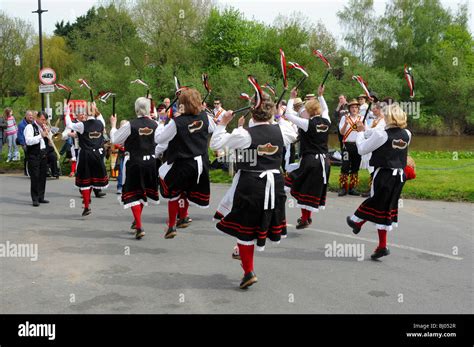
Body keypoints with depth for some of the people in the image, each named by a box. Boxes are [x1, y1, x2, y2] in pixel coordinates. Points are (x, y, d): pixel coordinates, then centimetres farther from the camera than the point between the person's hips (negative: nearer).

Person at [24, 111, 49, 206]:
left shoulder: (43, 127, 15)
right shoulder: (30, 127, -8)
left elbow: (48, 141, 17)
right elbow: (28, 141, -21)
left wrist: (47, 133, -1)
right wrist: (41, 136, -21)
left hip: (43, 154, 7)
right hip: (33, 155, -7)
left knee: (42, 177, 10)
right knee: (35, 177, -6)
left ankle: (41, 197, 19)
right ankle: (35, 199, -1)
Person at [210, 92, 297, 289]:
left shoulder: (244, 134, -14)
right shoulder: (280, 131, -1)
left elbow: (215, 144, -7)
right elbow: (293, 135, 24)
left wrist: (223, 122, 0)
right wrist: (281, 118, 33)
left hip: (250, 184, -5)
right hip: (275, 182, 5)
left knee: (245, 228, 6)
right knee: (265, 221, 23)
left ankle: (249, 272, 9)